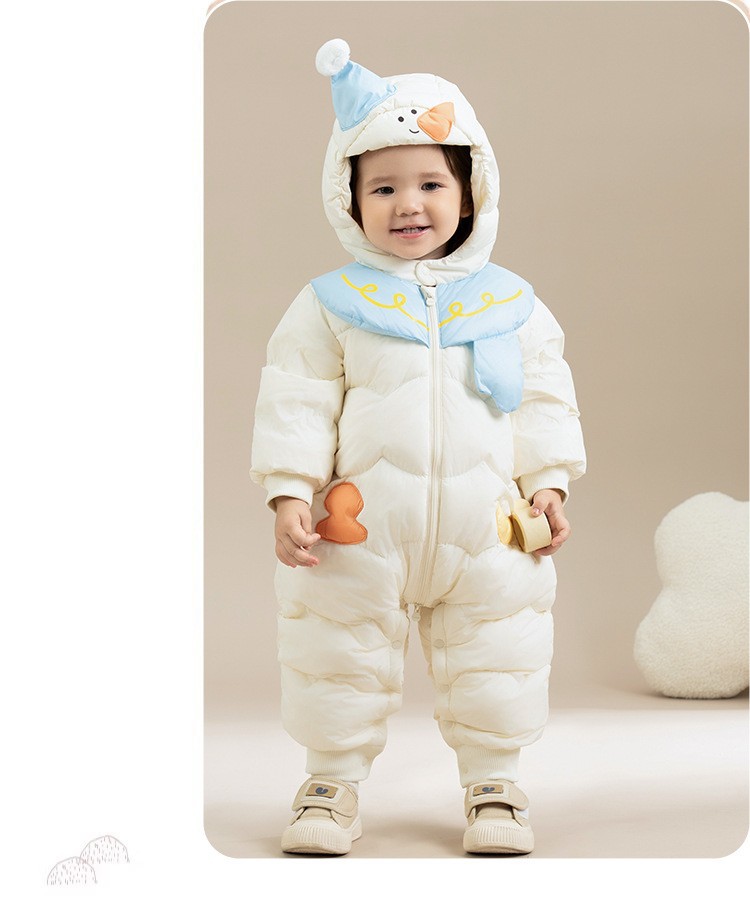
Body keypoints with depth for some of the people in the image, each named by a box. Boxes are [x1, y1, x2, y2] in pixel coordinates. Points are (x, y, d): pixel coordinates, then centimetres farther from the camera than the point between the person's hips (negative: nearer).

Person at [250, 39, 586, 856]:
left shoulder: (508, 303, 4)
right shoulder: (332, 303, -1)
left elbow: (545, 398, 8)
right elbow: (297, 401, -3)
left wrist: (548, 484, 0)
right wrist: (289, 494, -10)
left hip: (485, 532, 1)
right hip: (359, 532, -1)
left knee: (496, 662, 10)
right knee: (341, 658, 9)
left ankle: (492, 779, 28)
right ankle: (334, 777, 27)